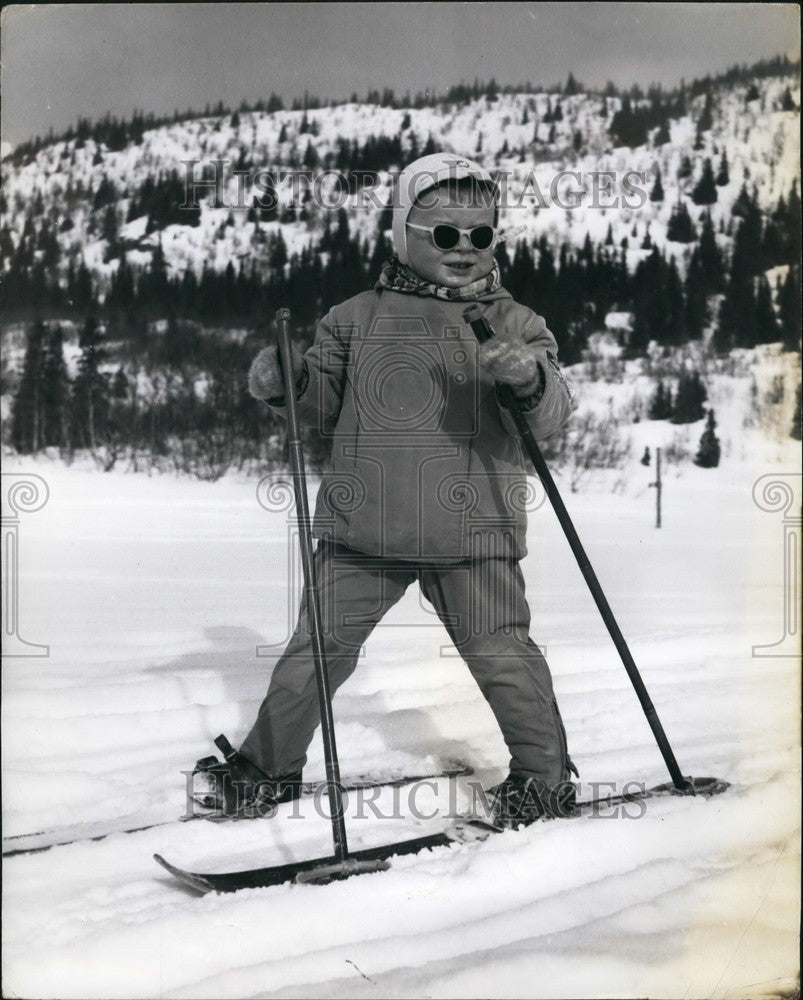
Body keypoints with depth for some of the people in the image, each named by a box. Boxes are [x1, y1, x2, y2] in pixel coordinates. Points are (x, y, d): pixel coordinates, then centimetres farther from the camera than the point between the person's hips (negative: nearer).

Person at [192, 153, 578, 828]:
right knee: (320, 644, 8)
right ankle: (269, 764, 26)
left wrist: (532, 376, -26)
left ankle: (545, 778, 20)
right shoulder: (358, 317, 8)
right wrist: (287, 383, -8)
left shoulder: (513, 323, 5)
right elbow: (328, 400, 13)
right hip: (363, 526, 2)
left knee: (501, 652, -1)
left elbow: (551, 416, -4)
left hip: (472, 528, -1)